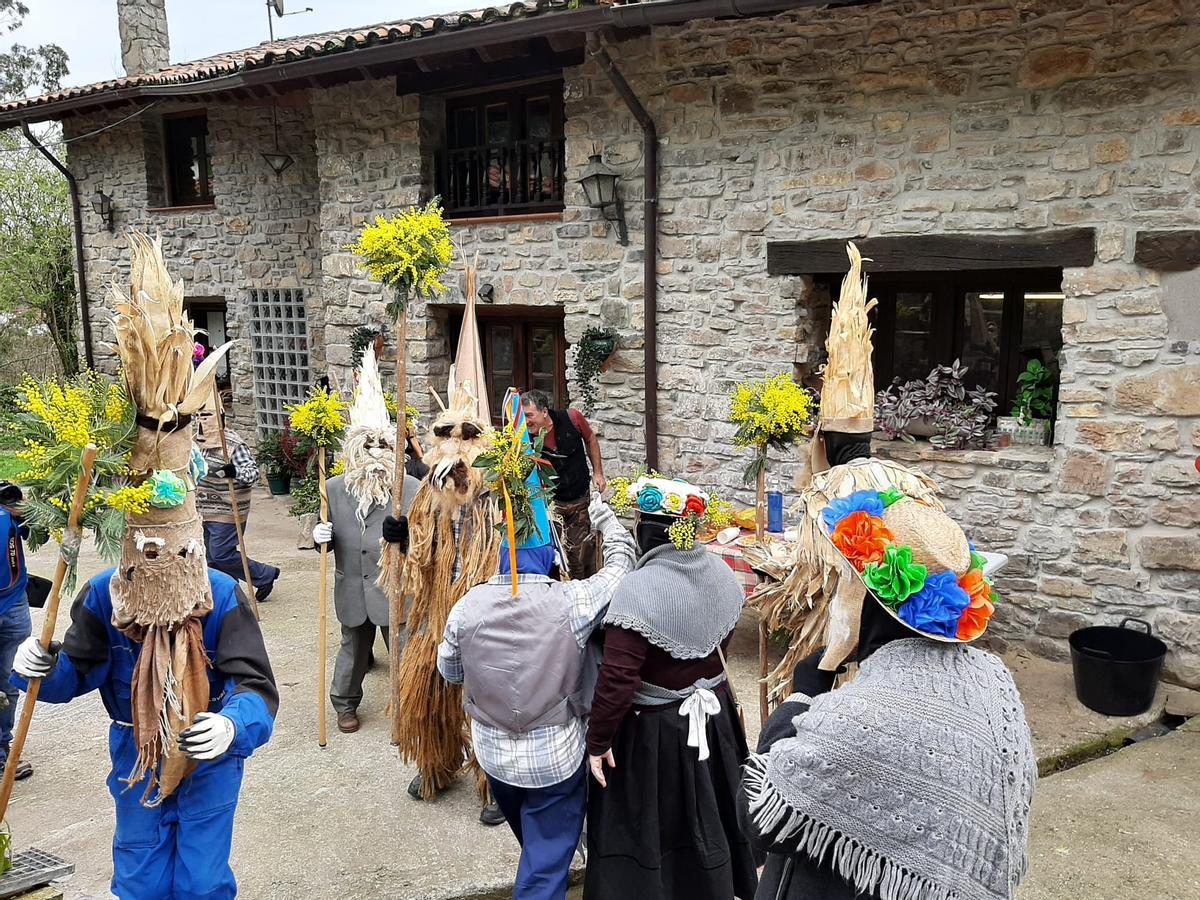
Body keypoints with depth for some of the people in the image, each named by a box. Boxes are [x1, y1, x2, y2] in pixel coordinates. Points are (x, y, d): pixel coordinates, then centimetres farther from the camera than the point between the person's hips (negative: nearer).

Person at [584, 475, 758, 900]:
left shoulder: (640, 589, -28)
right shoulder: (719, 572, -6)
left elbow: (617, 679, -28)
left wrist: (598, 740, -16)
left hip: (654, 730, -7)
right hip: (713, 713, 7)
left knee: (645, 831, 12)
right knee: (705, 816, 27)